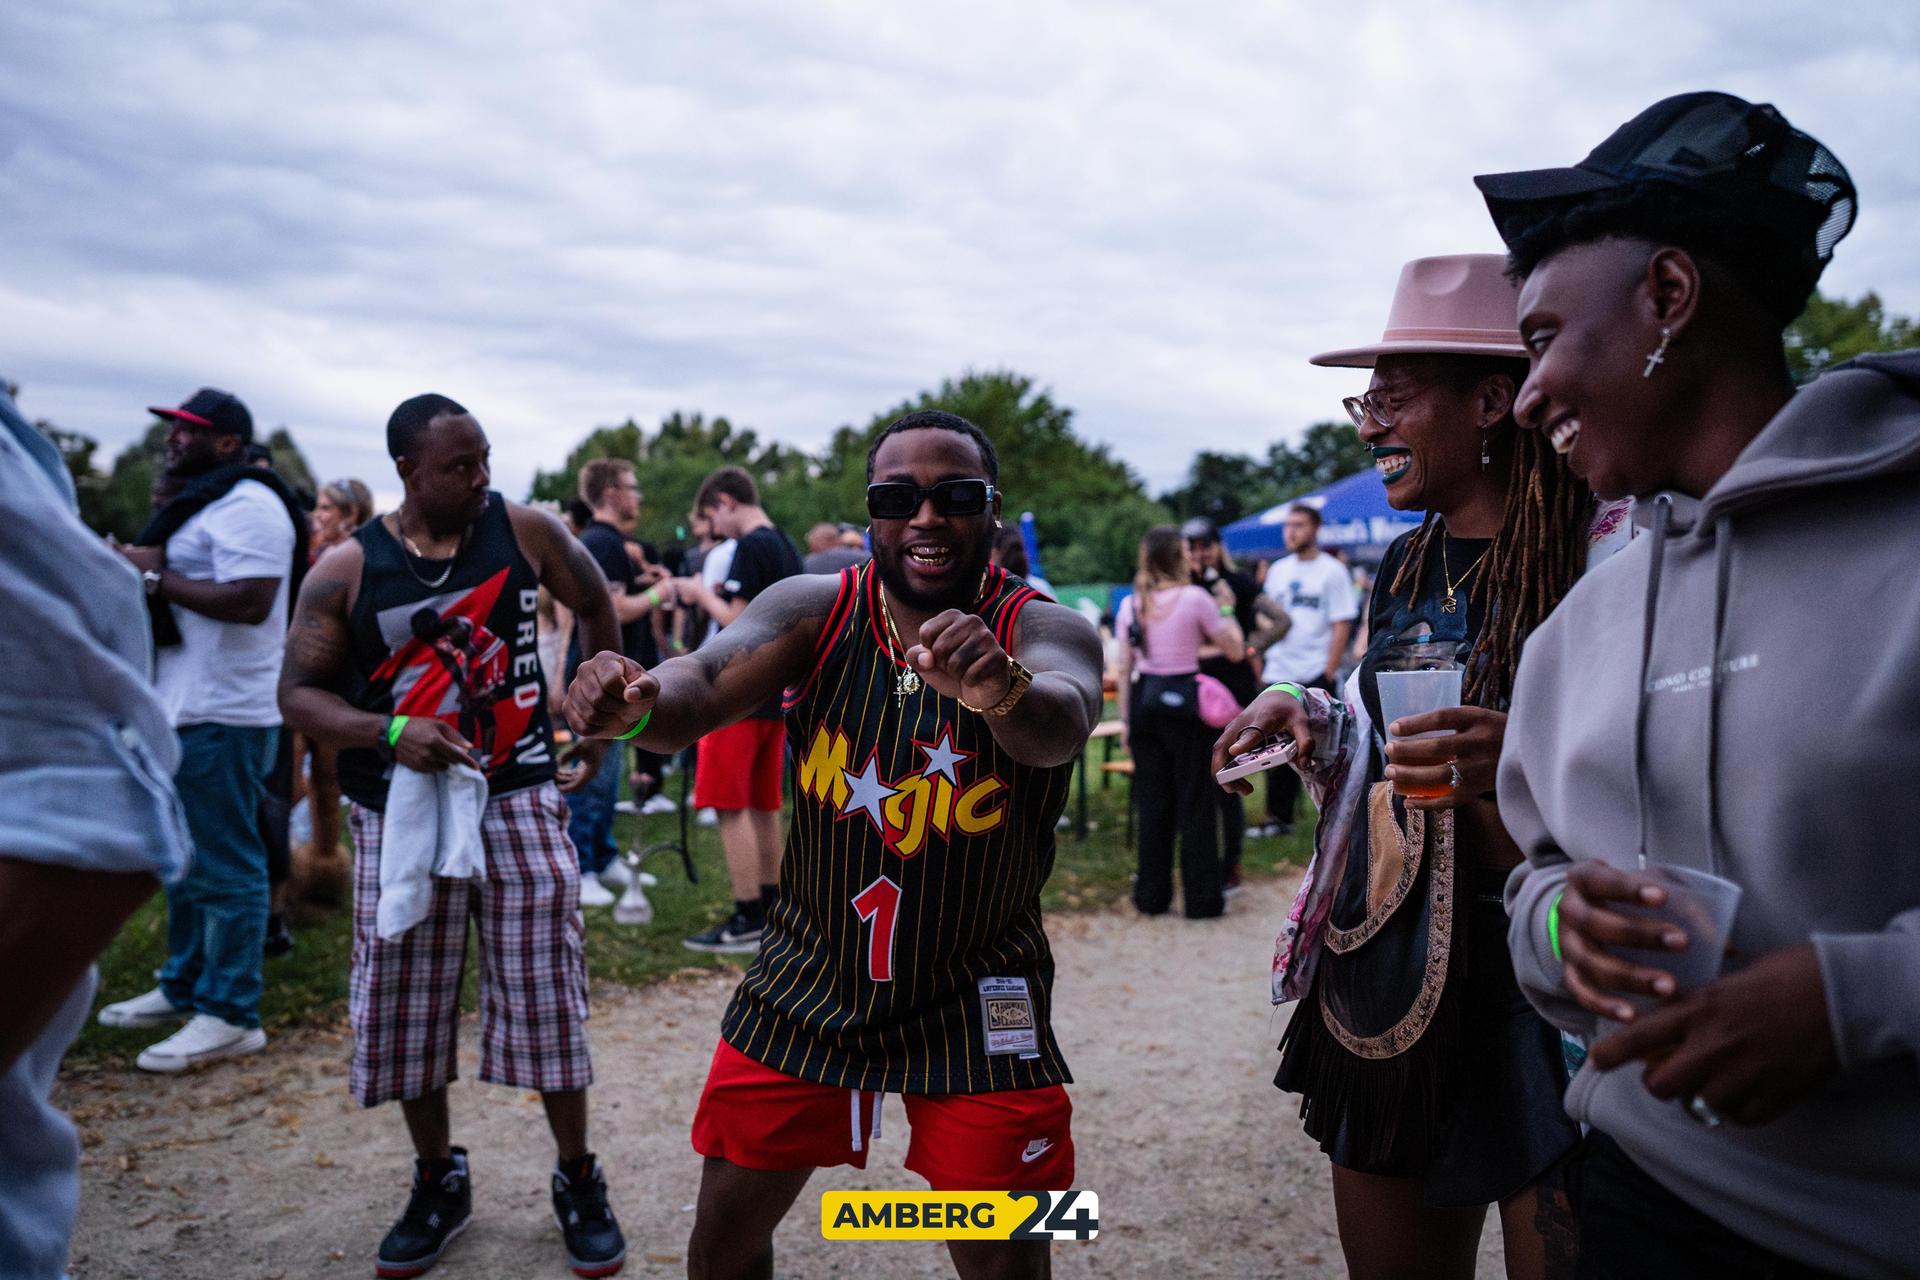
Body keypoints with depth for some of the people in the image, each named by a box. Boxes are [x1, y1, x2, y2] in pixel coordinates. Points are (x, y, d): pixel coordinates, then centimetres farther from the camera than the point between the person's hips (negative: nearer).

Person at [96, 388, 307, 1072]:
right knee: (185, 858, 19)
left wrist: (155, 578, -17)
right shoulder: (199, 502, 18)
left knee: (224, 866, -4)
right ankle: (184, 987, 33)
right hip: (183, 708, 11)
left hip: (221, 717, -11)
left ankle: (231, 1015, 4)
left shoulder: (246, 505, -15)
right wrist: (144, 572, 7)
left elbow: (251, 601, -26)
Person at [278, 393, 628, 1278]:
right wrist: (391, 731, -21)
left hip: (521, 800, -1)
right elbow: (299, 694, -4)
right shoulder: (347, 568, -5)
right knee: (405, 1004, 9)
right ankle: (438, 1181, 30)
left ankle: (578, 1181, 21)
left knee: (545, 995, 3)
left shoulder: (524, 531, -4)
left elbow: (597, 608, 11)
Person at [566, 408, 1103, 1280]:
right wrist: (637, 704, -48)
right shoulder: (815, 610, -8)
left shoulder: (1042, 629, -14)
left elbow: (1061, 726, -36)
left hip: (976, 1000, -2)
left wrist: (999, 686, -59)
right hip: (809, 976, 2)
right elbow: (703, 687, -24)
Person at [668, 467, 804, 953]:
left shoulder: (749, 549, -15)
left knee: (732, 807, -4)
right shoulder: (787, 548, 13)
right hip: (777, 693, 9)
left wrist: (704, 592, -4)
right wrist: (717, 595, 14)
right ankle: (770, 909, 22)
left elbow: (736, 620, -19)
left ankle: (747, 921, -3)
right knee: (764, 806, 15)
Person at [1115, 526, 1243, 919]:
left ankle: (1152, 894, 19)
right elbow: (1234, 647, -1)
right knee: (1195, 800, 5)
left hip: (1144, 701, 4)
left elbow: (1124, 668, 5)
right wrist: (1225, 609, 13)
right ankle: (1201, 897, 10)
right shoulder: (1196, 598, -8)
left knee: (1152, 800, 12)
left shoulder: (1131, 604, 4)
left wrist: (1125, 718, 11)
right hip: (1185, 701, -4)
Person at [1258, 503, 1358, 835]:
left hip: (1315, 674, -5)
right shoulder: (1278, 570, 11)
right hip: (1278, 675, 5)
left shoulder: (1332, 571, -5)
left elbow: (1342, 625, -8)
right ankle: (1279, 817, 17)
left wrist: (1328, 672, -14)